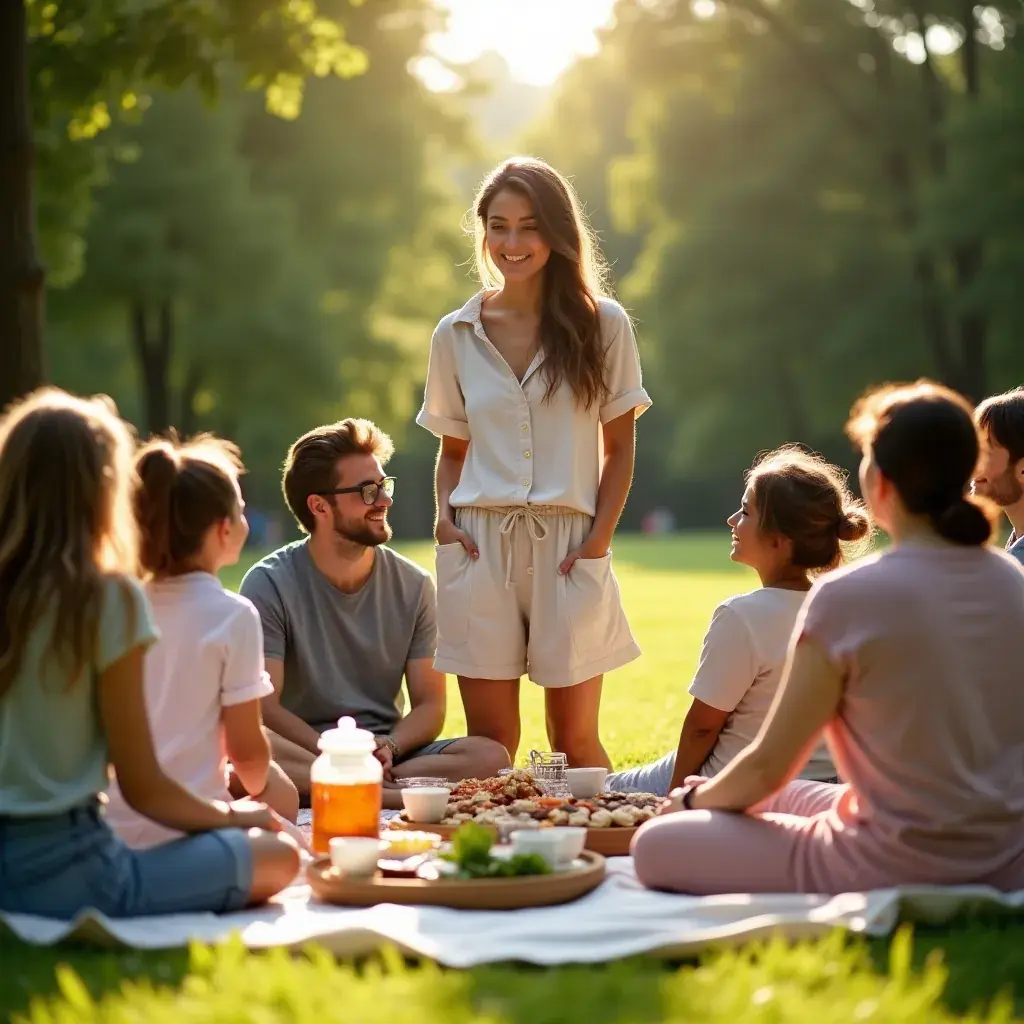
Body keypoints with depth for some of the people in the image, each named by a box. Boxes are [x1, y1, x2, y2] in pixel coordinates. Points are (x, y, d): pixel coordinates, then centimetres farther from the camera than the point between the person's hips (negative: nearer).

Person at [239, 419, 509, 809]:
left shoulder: (413, 585, 8)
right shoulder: (270, 585, -3)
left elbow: (430, 704, 7)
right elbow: (264, 707, -10)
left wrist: (388, 746, -15)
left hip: (387, 756, 3)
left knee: (490, 758, -24)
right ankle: (397, 795, -37)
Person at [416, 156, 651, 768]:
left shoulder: (602, 325, 3)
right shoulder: (457, 335, 9)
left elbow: (620, 446, 4)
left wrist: (599, 540, -7)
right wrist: (445, 518, -2)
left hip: (568, 548, -2)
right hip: (481, 548, 2)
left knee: (575, 742, 3)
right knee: (489, 742, 2)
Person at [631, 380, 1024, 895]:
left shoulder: (848, 597, -17)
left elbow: (767, 768, -9)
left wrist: (697, 798, 13)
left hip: (899, 866, -8)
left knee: (655, 846, 0)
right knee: (781, 800, 30)